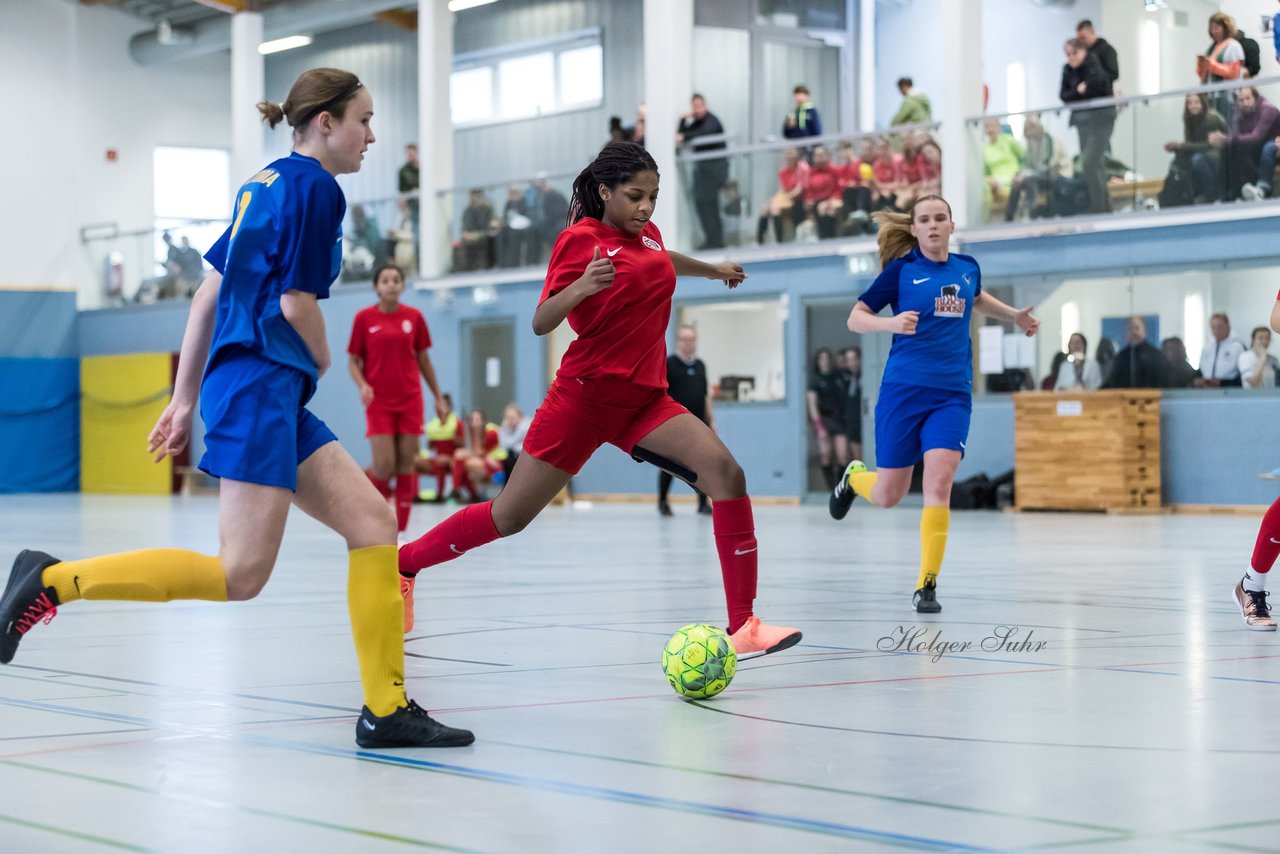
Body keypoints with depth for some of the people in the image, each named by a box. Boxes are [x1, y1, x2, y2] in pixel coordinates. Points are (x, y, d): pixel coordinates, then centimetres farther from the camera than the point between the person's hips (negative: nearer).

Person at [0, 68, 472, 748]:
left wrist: (184, 400, 21)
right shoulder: (315, 186, -6)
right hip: (259, 385, -10)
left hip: (261, 390, 10)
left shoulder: (265, 183, 20)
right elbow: (296, 304, -11)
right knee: (240, 576, -14)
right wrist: (325, 366, 9)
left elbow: (208, 294, 20)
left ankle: (386, 709, 1)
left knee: (372, 521, 3)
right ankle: (55, 580, -10)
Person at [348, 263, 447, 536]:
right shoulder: (364, 318, -2)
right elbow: (353, 361, 2)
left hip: (410, 400, 2)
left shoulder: (413, 317, 3)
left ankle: (401, 531, 5)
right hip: (378, 401, -2)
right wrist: (363, 385, -17)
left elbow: (424, 360, 11)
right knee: (385, 466, -12)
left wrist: (438, 398, 11)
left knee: (406, 464, -1)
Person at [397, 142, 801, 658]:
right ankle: (403, 563, 26)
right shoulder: (580, 239, -8)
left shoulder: (646, 235, 10)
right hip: (584, 397, -5)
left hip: (644, 401, 5)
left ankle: (742, 625, -19)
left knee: (725, 472, -19)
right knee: (510, 517, 1)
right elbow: (540, 323, -14)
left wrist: (713, 269, 52)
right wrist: (580, 287, -31)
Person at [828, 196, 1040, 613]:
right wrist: (891, 323, -22)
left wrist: (1014, 316, 20)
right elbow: (855, 319, -4)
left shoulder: (967, 268, 8)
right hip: (904, 390, -2)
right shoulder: (901, 269, -4)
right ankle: (854, 477, 44)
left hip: (952, 395, 2)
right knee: (888, 495, 7)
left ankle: (927, 585, -9)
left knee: (939, 484, -17)